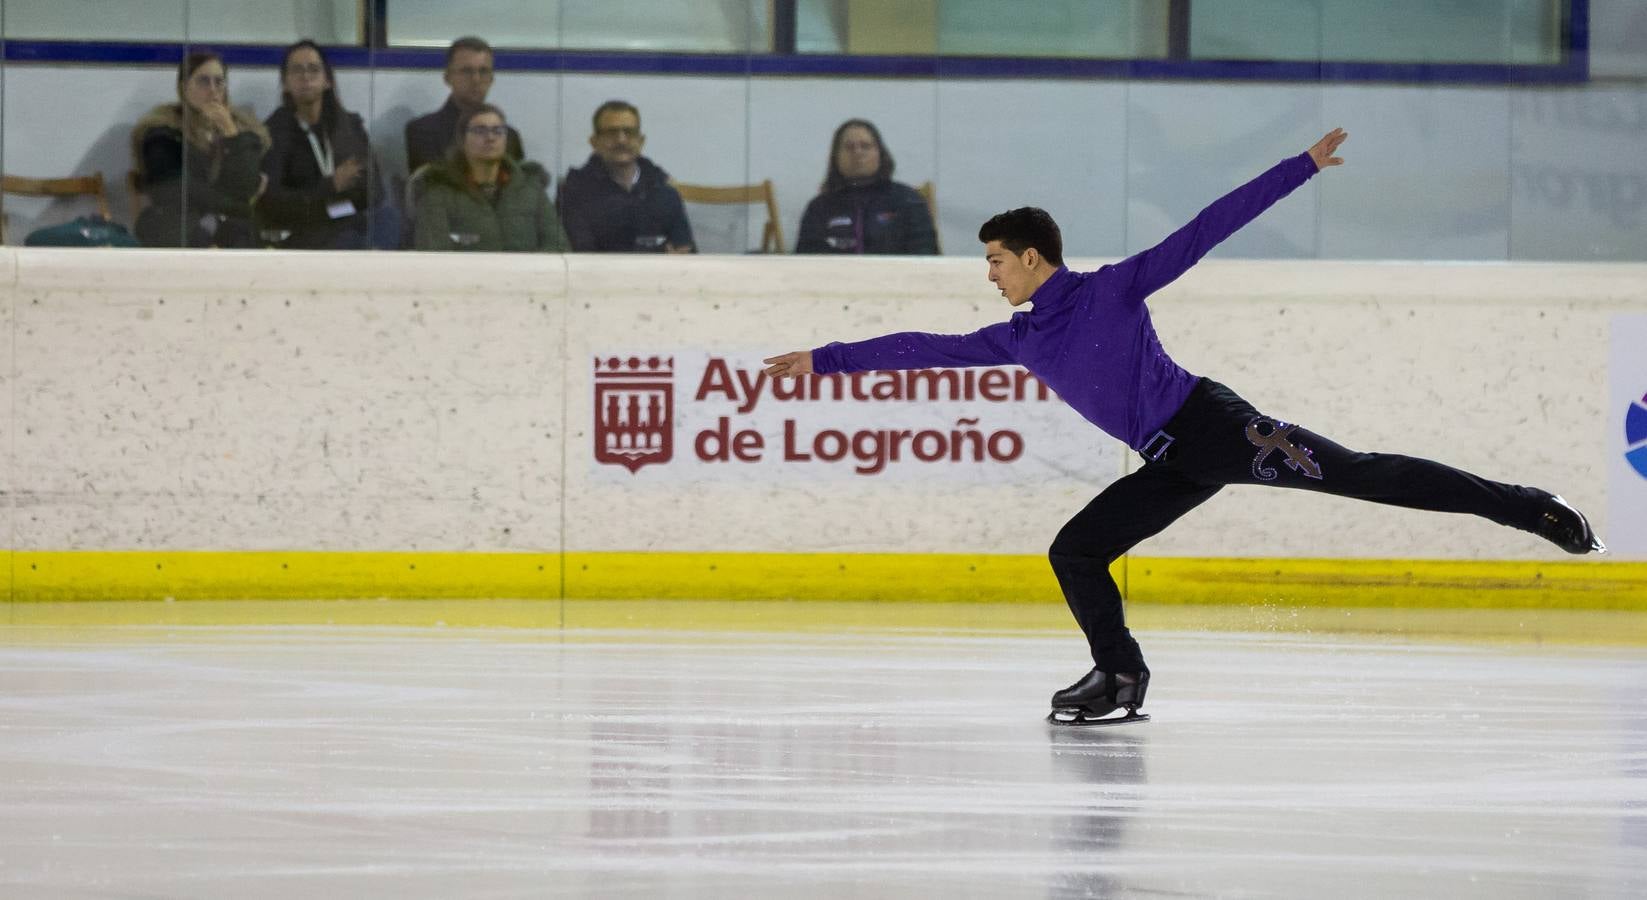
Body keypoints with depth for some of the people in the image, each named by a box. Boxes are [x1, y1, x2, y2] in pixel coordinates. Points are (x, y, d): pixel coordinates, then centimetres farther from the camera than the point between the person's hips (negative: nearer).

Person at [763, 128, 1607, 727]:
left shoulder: (1113, 289, -4)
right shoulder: (1020, 340, 13)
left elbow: (1209, 228, -6)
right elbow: (925, 348, 17)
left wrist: (1301, 168, -9)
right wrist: (826, 360, 15)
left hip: (1212, 423, -7)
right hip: (1176, 467, 7)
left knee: (1363, 475, -14)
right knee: (1074, 553, 0)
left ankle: (1524, 507, -13)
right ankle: (1120, 679, 7)